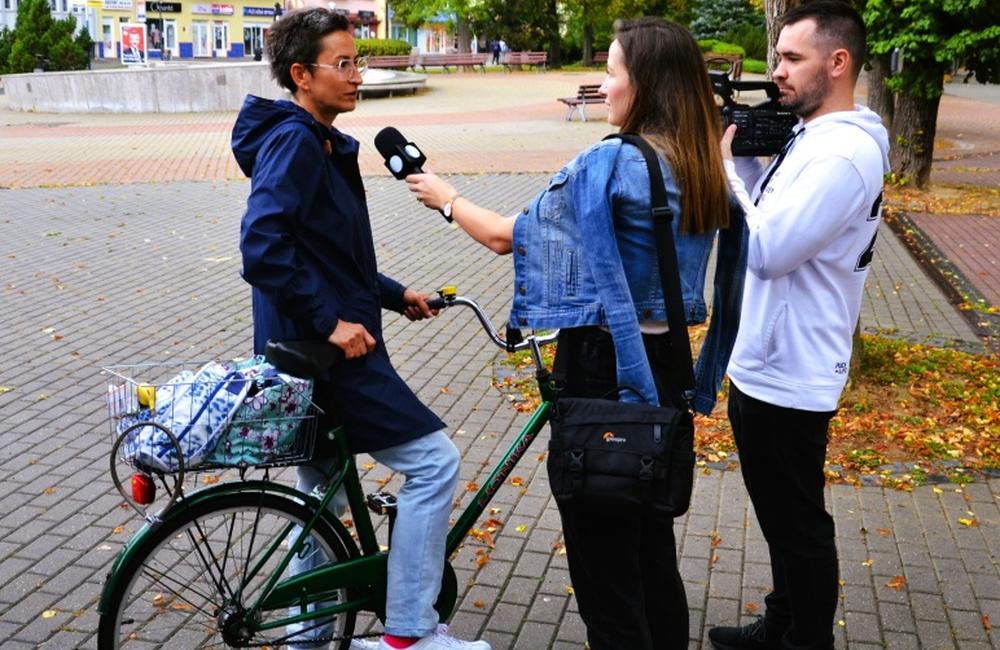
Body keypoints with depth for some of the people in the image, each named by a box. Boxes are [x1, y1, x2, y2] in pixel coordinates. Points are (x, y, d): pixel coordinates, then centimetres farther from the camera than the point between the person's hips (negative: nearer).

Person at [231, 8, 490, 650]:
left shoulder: (321, 144, 15)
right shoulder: (294, 141, -16)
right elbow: (263, 249, -27)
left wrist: (393, 294, 15)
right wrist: (330, 321, -24)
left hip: (315, 348, 10)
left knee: (322, 491, 18)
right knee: (435, 459, -7)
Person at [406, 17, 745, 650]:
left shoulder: (609, 163, -19)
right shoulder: (705, 168, 4)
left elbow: (507, 236, -9)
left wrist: (447, 198, 6)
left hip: (603, 366, -8)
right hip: (664, 362, 8)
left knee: (601, 544, 9)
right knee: (651, 529, 22)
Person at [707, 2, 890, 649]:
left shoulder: (843, 154, -22)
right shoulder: (811, 137, 9)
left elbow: (764, 250, -26)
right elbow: (769, 216, 12)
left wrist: (723, 165, -14)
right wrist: (743, 156, -1)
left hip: (787, 380, -10)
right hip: (766, 367, 10)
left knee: (798, 527, 7)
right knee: (782, 517, 23)